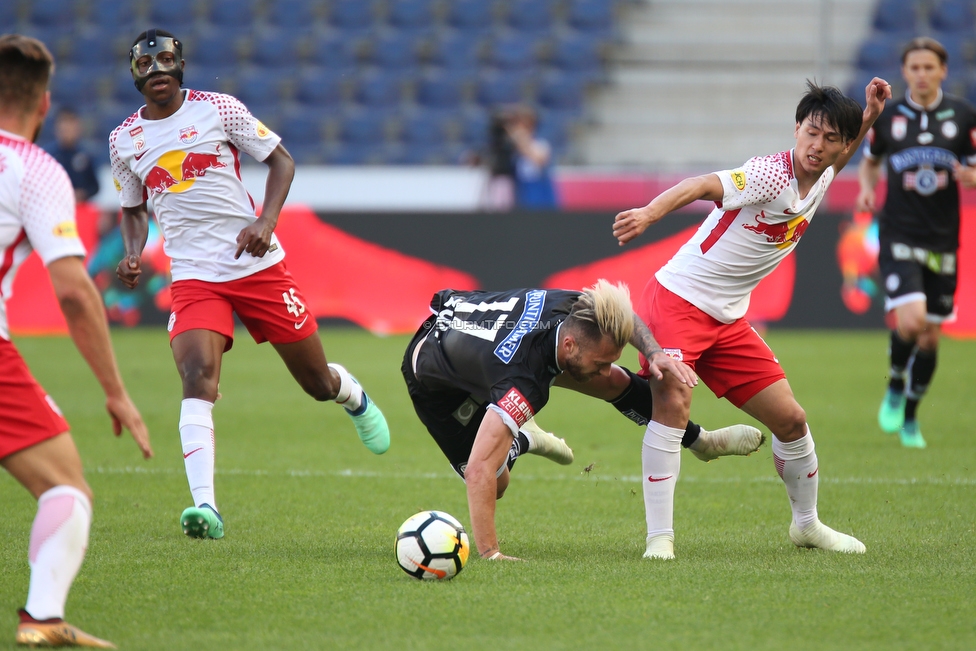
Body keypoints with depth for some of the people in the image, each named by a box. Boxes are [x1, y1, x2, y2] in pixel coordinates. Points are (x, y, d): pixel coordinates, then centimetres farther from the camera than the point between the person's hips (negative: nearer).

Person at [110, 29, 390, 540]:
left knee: (317, 382, 8)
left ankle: (354, 398, 47)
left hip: (257, 264, -1)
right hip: (193, 277, 1)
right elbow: (133, 208, 21)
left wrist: (266, 221, -13)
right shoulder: (124, 140, 6)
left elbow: (280, 160, 3)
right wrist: (133, 253, 0)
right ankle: (205, 507, -32)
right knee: (197, 378, -24)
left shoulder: (217, 109, -2)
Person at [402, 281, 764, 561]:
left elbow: (617, 315, -8)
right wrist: (488, 555, -57)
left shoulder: (569, 306, -31)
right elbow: (479, 470, -53)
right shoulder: (523, 383, -49)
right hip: (433, 379, -6)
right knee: (495, 484, -9)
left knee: (616, 383, 4)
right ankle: (522, 440, 24)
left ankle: (700, 440, 29)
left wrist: (654, 352, -27)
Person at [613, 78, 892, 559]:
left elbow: (838, 157, 30)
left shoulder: (820, 180, 3)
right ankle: (660, 537, -21)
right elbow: (704, 186, -37)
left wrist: (870, 115, 12)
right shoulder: (771, 175, -21)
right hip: (677, 298, -8)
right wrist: (648, 213, -54)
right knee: (673, 403, -25)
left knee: (790, 419, 9)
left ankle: (806, 524, 31)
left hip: (728, 320, 8)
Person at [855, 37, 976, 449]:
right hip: (899, 236, -2)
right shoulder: (887, 117, 2)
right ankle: (895, 386, 8)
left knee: (930, 336, 8)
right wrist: (866, 188, -2)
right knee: (909, 320, -22)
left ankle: (910, 417, 27)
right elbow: (870, 160, 18)